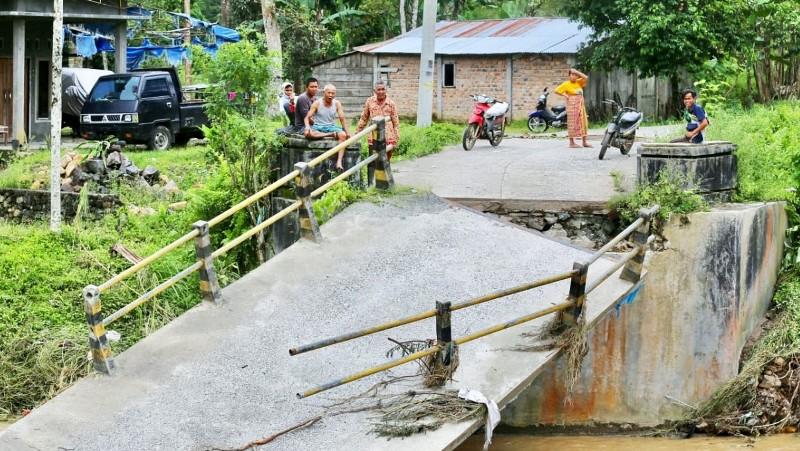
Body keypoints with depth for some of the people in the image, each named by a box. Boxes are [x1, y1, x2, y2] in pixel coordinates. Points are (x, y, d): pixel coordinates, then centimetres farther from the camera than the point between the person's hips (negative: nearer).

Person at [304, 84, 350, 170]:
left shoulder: (337, 104, 1)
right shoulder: (317, 103, -5)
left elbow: (342, 119, 0)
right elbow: (307, 117, -6)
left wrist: (346, 131, -13)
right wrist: (307, 126, -27)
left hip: (331, 127, 2)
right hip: (318, 127, -2)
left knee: (343, 135, -30)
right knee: (308, 133, -36)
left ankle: (339, 161, -35)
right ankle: (332, 134, -26)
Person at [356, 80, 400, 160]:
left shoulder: (391, 103, -1)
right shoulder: (370, 102, 2)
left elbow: (395, 122, 3)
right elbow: (363, 118, 12)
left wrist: (396, 139, 1)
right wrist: (357, 133, 14)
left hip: (388, 137, -1)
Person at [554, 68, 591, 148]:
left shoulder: (579, 82, 9)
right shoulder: (566, 84, -5)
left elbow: (586, 77, -5)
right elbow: (557, 90, -7)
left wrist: (577, 72, -6)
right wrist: (565, 95, -9)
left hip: (581, 105, 6)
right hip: (572, 105, -6)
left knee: (583, 122, 6)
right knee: (572, 123, -5)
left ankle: (584, 142, 11)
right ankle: (571, 142, -1)